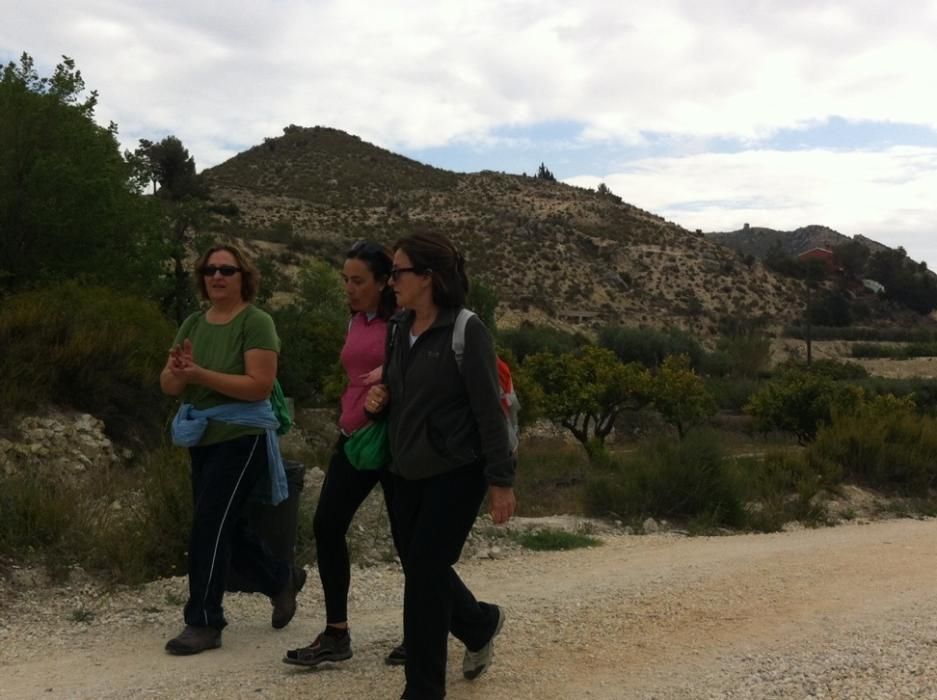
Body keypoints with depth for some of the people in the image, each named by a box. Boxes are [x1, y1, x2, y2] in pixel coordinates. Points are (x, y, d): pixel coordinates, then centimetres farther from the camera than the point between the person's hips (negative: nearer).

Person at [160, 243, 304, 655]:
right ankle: (282, 579, 38)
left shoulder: (256, 322, -12)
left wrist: (200, 375, -26)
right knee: (226, 527, 15)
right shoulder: (193, 324, 8)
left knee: (208, 527, -8)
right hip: (202, 438, 8)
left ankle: (203, 624, 5)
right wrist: (178, 371, -19)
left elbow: (260, 385, -21)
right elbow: (169, 386, 4)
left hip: (241, 438, -8)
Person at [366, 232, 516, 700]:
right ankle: (480, 624, 43)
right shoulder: (398, 329, 6)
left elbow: (488, 409, -15)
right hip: (408, 473, 7)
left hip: (456, 473, -7)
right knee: (420, 569, 14)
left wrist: (501, 480, -15)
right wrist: (379, 399, -4)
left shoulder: (466, 331, -15)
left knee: (423, 573, -5)